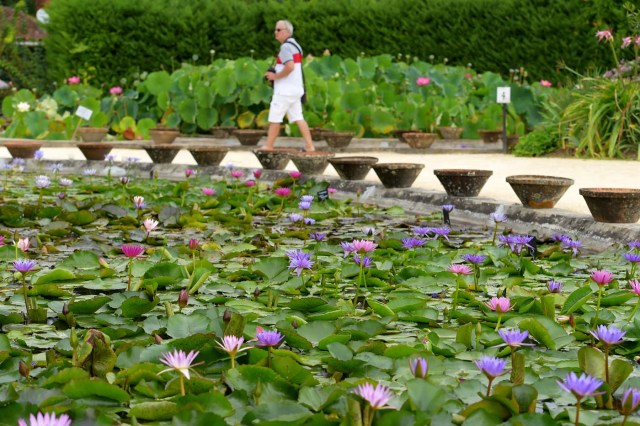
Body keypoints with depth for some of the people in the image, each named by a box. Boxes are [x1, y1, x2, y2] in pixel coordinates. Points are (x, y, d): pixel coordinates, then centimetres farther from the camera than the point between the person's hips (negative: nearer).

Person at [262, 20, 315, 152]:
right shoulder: (295, 45, 17)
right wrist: (274, 73, 15)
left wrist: (275, 76, -16)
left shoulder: (285, 47, -14)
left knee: (274, 118, -2)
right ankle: (309, 145, 2)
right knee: (298, 118, 8)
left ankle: (268, 146, 2)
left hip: (285, 90, -9)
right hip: (296, 89, 9)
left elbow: (290, 67, -28)